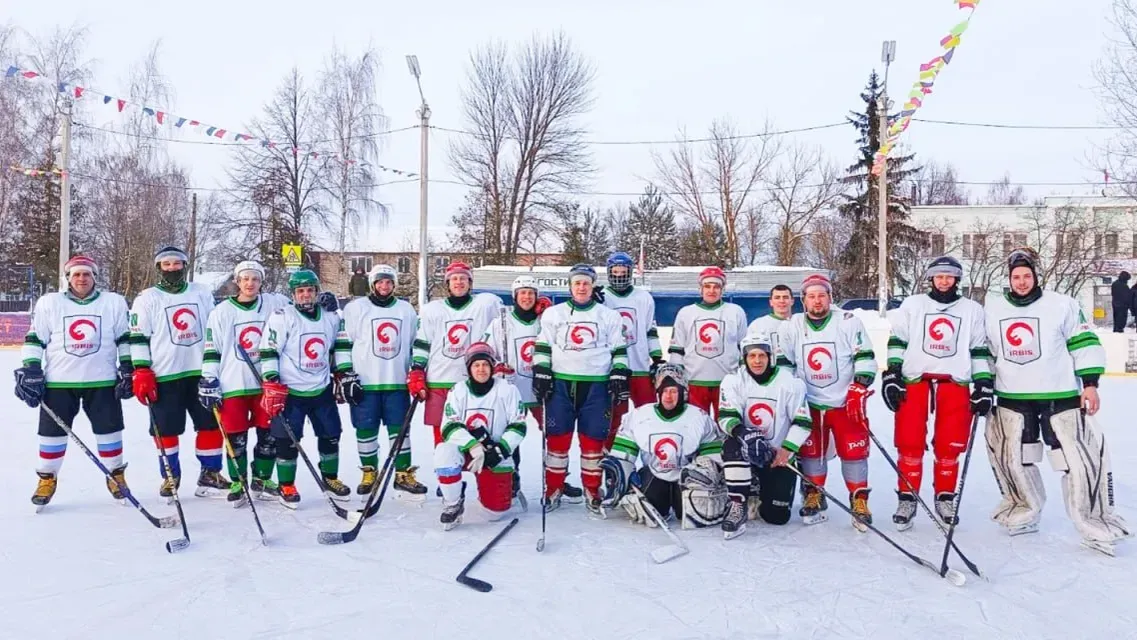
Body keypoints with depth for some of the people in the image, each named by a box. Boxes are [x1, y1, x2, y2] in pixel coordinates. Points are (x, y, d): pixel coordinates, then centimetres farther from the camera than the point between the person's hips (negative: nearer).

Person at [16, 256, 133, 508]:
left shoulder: (114, 302, 3)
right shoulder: (49, 302, 3)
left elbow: (126, 338, 6)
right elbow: (34, 340, 4)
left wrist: (128, 371, 0)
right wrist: (29, 371, -4)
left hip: (102, 380, 0)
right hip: (59, 381, 0)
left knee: (109, 429, 6)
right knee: (53, 431, 5)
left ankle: (116, 475, 22)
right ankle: (47, 479, 22)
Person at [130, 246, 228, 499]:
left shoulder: (202, 293, 11)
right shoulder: (147, 298, 2)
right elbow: (138, 337, -1)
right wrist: (142, 372, -9)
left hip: (201, 371, 3)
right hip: (165, 375, -3)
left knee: (212, 424, 4)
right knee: (166, 430, 4)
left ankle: (209, 475, 15)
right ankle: (170, 477, 19)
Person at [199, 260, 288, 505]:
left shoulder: (274, 304, 4)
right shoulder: (222, 312, 1)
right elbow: (211, 349, 2)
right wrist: (209, 380, -4)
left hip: (265, 382, 2)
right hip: (233, 384, -2)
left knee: (269, 435, 7)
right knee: (236, 438, 3)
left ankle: (262, 480, 23)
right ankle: (237, 483, 18)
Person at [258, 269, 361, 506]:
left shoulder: (331, 318, 6)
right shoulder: (281, 317, -9)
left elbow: (340, 347, 18)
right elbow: (268, 352, -11)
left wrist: (347, 377, 11)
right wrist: (272, 386, -16)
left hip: (322, 390, 5)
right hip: (290, 391, -5)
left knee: (331, 435, 11)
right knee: (288, 440, -2)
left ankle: (330, 479, 30)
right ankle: (286, 486, 15)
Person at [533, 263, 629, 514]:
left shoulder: (608, 316, 10)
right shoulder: (553, 313, 9)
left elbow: (618, 350, 9)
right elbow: (543, 347, 7)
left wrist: (619, 376, -1)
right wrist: (541, 375, -2)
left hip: (596, 385, 0)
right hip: (560, 383, 0)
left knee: (593, 439, 2)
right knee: (557, 437, 1)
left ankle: (592, 492, 14)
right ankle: (554, 489, 12)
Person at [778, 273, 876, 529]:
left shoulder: (848, 322, -6)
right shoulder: (792, 326, 1)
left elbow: (865, 358, -6)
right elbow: (783, 364, 9)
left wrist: (858, 389, -15)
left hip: (845, 403, -2)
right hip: (809, 404, 2)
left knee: (853, 451, -2)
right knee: (810, 451, 4)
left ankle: (859, 501, 12)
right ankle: (813, 497, 21)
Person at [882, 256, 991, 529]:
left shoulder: (973, 310, 14)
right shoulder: (912, 305, 11)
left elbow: (980, 350, 13)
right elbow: (897, 341, 7)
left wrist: (984, 386, 5)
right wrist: (891, 375, -3)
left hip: (955, 385, 1)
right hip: (914, 381, -1)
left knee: (949, 447, 1)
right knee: (910, 444, -5)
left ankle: (945, 498, 18)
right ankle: (907, 499, 8)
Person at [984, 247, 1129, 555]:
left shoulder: (1062, 304, -3)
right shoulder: (992, 308, 5)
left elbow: (1085, 343, -2)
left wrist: (1090, 383, -7)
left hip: (1060, 396, -3)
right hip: (1012, 398, 3)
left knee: (1080, 459, -4)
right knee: (1012, 457, 7)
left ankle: (1095, 524, 11)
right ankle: (1024, 511, 28)